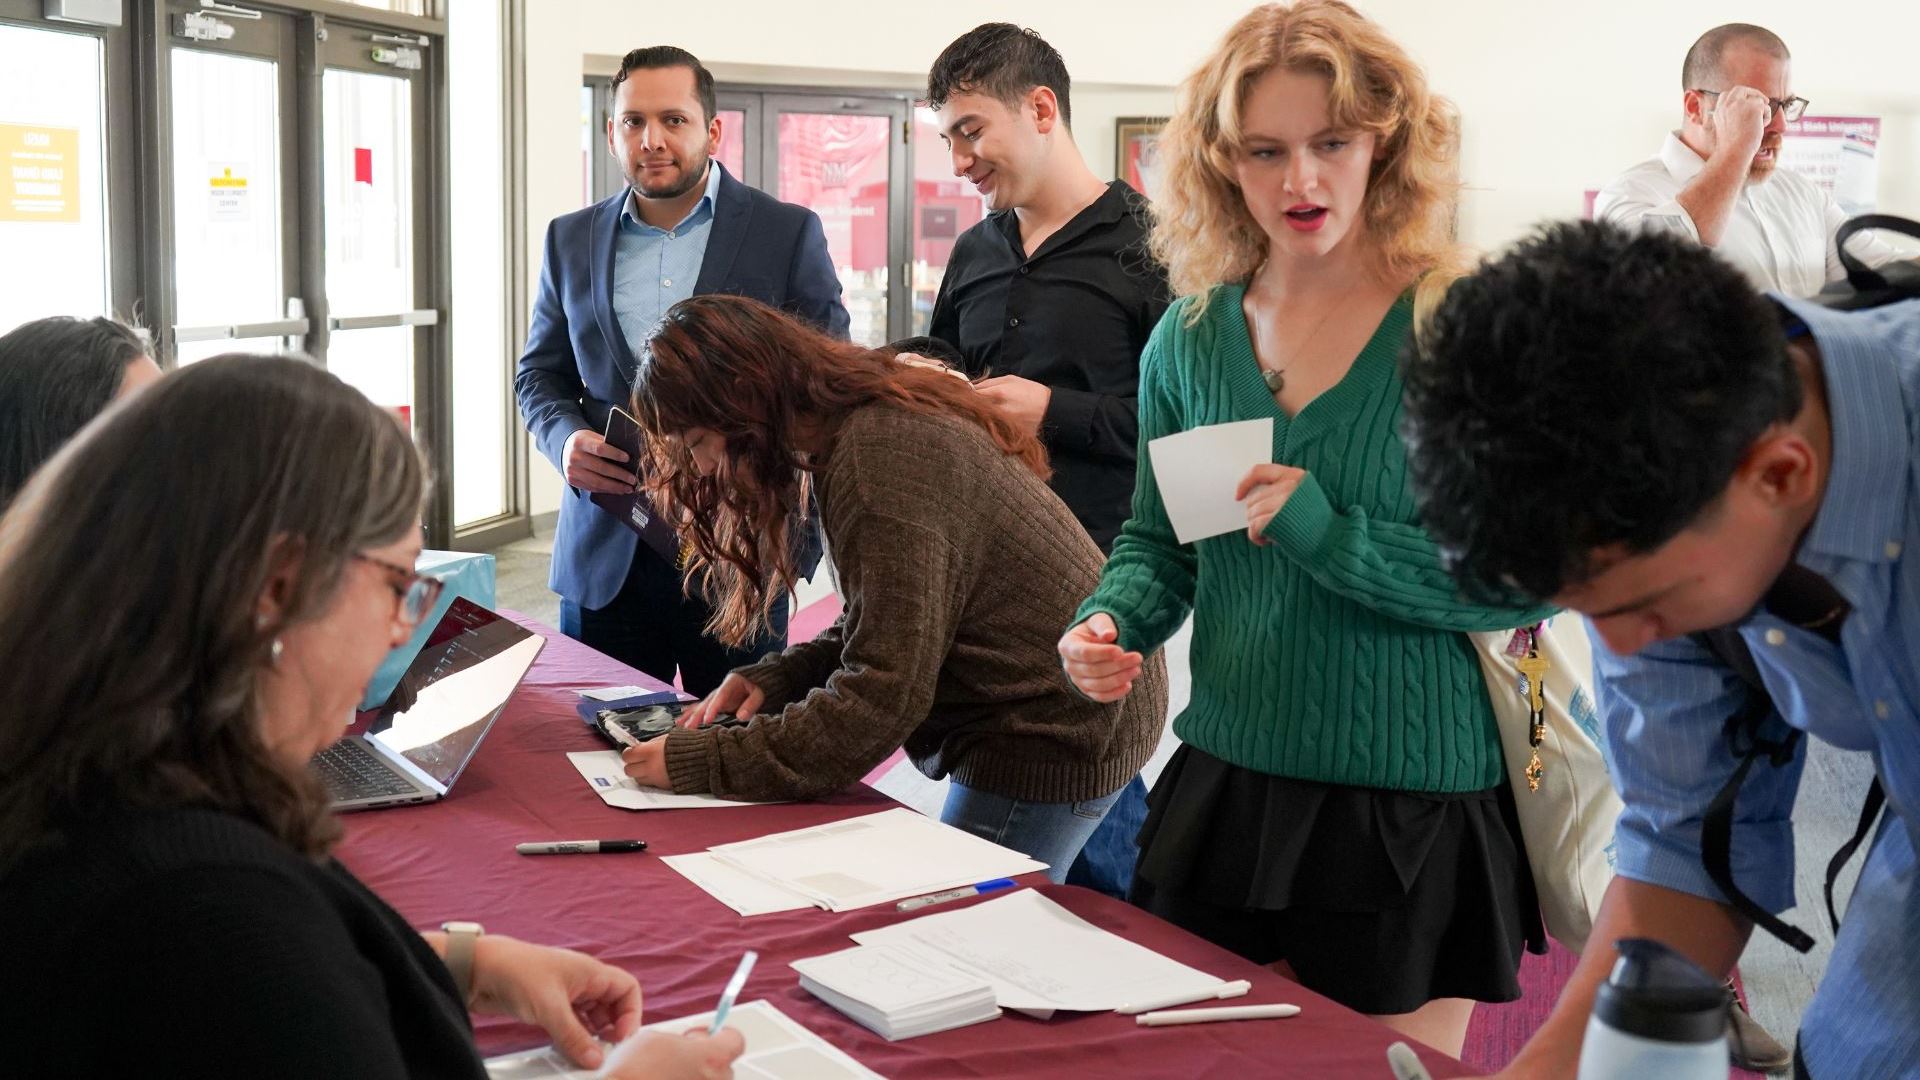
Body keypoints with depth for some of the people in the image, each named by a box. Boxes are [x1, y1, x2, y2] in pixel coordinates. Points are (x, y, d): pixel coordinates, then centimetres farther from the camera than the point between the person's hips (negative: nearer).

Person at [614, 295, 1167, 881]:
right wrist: (775, 679, -1)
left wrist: (696, 761, -20)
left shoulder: (878, 462, -25)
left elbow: (881, 701, -25)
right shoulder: (877, 421, 7)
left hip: (1048, 738, -10)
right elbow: (888, 628, 14)